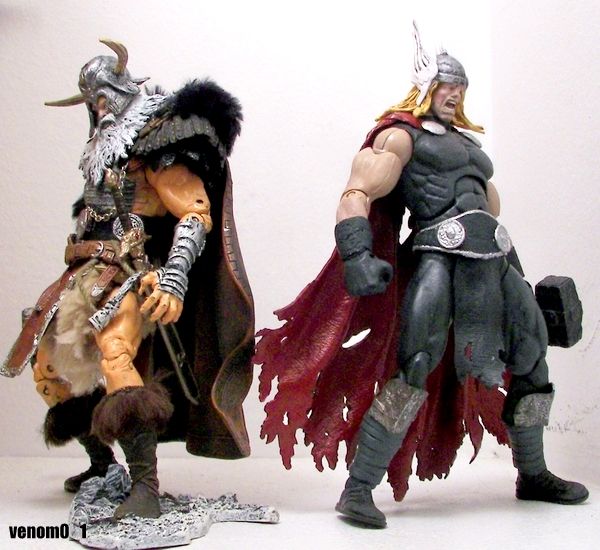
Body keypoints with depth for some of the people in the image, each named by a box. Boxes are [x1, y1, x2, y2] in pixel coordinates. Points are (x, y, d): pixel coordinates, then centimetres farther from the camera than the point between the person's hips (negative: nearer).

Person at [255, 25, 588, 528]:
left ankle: (533, 476, 32)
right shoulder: (403, 136, 5)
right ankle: (357, 490, -16)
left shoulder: (466, 142, 28)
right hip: (441, 256, -8)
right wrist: (357, 255, -26)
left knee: (532, 363, 13)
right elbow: (358, 194, -10)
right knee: (416, 370, -21)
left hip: (494, 261, 8)